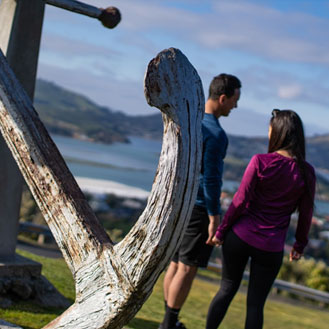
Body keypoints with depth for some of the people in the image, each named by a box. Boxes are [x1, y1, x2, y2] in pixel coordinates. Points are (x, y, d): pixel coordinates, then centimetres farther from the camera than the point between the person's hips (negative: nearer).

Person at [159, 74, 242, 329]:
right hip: (199, 207, -9)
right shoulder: (216, 134, -20)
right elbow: (211, 179, -21)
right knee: (188, 268, 0)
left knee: (176, 263, 15)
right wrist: (214, 219, -16)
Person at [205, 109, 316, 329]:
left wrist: (221, 230, 1)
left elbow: (240, 201, -10)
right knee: (256, 303, 11)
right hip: (270, 248, 1)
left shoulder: (260, 162, -11)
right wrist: (300, 244, 15)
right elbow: (306, 214, 1)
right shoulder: (306, 173, -5)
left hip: (240, 236, -1)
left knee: (227, 289, 17)